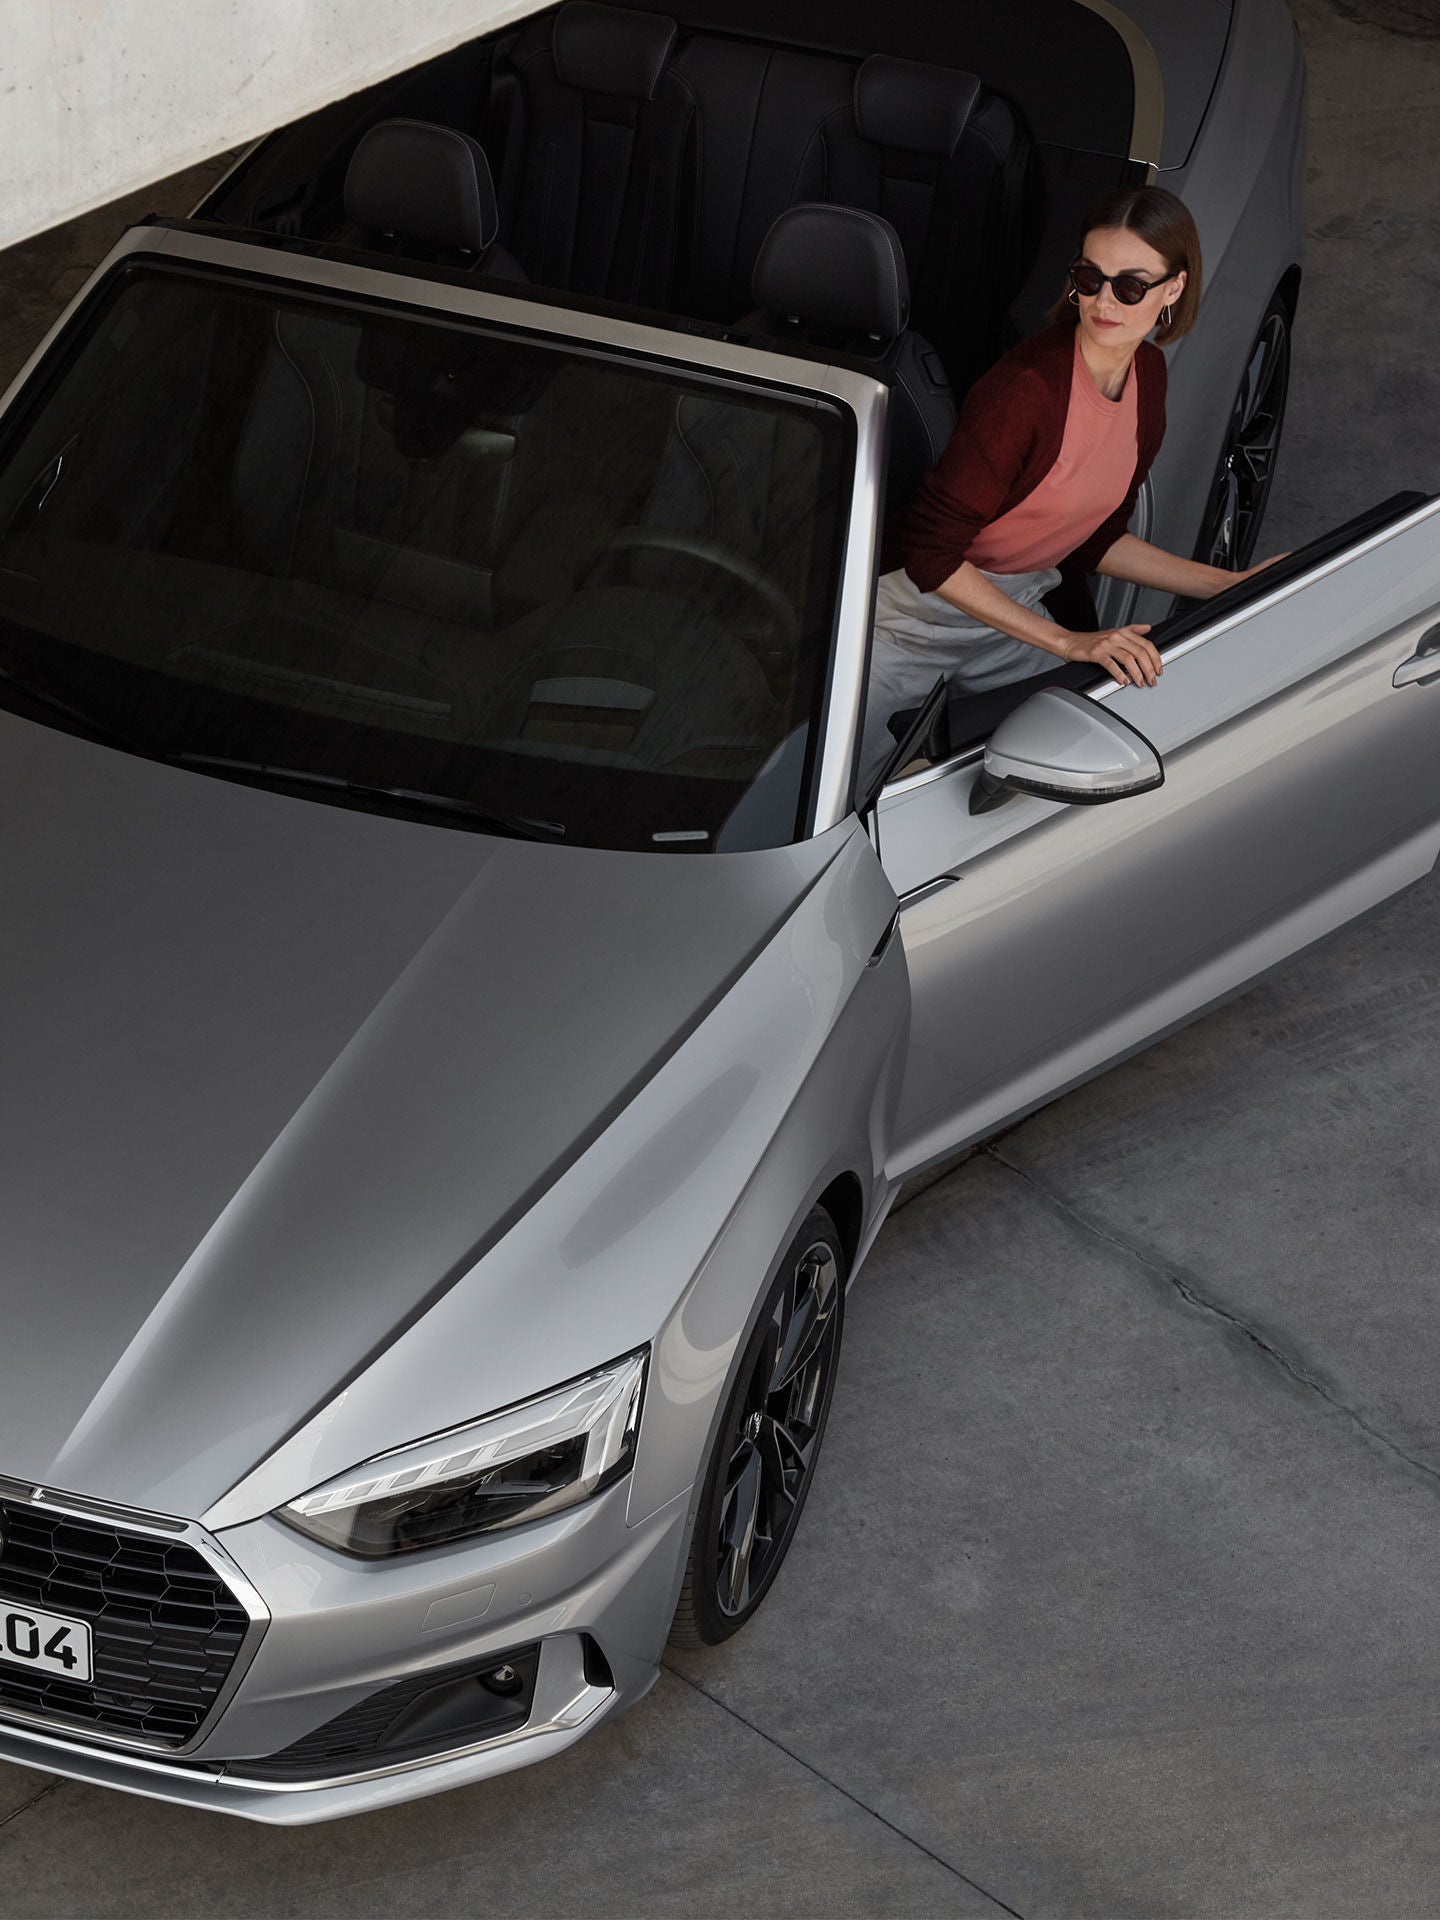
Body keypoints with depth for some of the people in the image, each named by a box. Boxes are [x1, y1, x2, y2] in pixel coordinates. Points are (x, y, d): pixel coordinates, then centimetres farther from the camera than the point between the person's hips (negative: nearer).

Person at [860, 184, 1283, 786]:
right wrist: (1068, 642, -28)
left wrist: (1232, 585, 5)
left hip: (1013, 607, 7)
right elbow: (932, 554, -28)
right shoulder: (1027, 388, -29)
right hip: (915, 610, -7)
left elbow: (1092, 543, 7)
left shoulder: (1146, 374, -4)